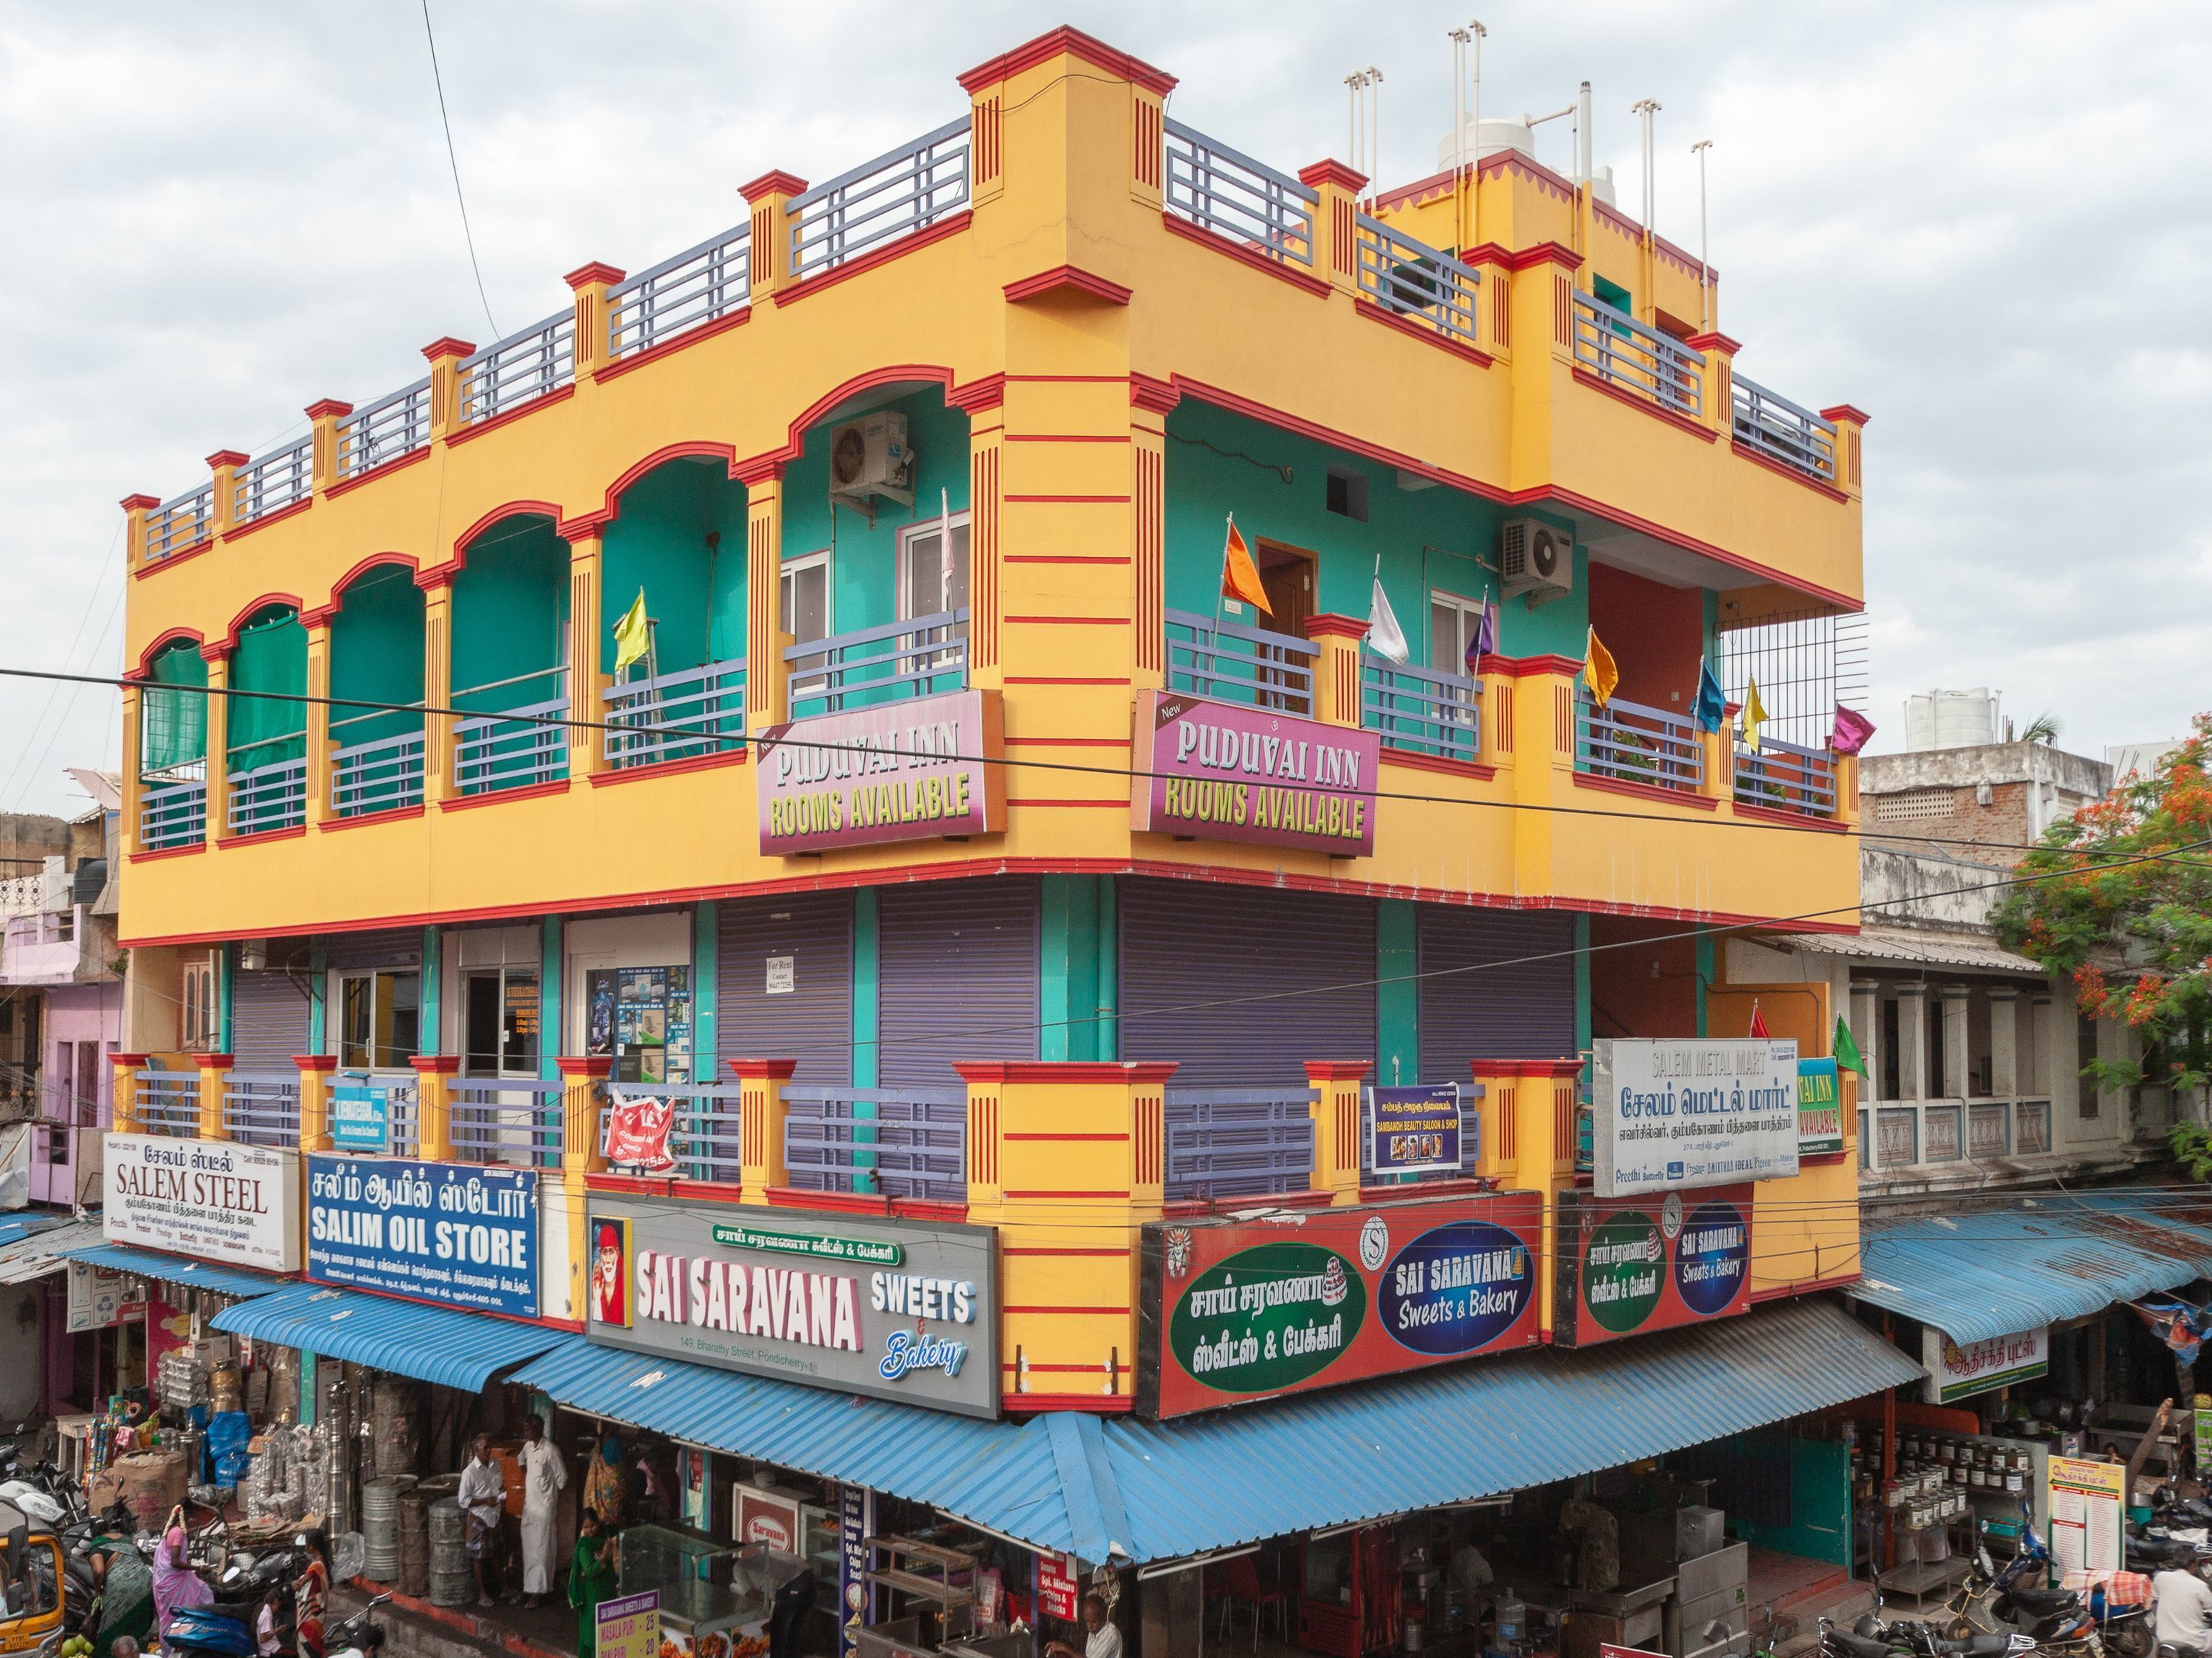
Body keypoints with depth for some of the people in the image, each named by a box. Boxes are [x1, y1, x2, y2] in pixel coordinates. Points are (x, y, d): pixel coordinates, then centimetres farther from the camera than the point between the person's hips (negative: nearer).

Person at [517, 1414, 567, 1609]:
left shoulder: (550, 1450, -19)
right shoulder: (528, 1446, 4)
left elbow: (562, 1480, -13)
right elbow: (522, 1460, 29)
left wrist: (555, 1501, -6)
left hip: (544, 1507, -8)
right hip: (529, 1505, 8)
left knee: (541, 1549, -3)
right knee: (528, 1549, 13)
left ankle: (539, 1592, 2)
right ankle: (529, 1588, 23)